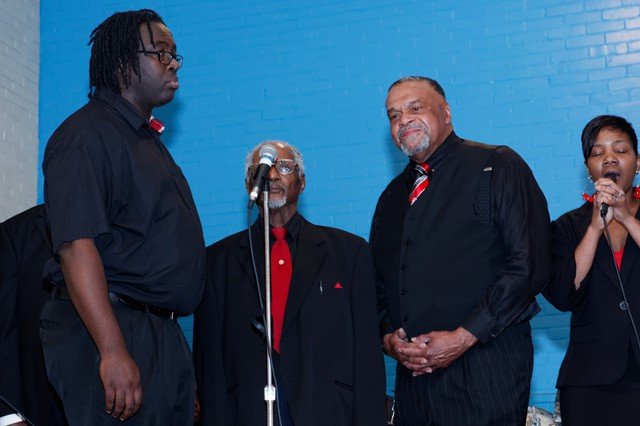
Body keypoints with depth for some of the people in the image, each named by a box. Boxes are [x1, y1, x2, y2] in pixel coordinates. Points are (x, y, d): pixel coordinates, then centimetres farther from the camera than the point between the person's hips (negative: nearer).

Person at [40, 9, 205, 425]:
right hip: (107, 331, -9)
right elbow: (76, 246, -19)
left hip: (164, 336, 9)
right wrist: (113, 351, -27)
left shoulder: (148, 140, 21)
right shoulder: (87, 134, -8)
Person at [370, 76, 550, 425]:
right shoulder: (392, 196, 17)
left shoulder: (496, 166, -1)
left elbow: (528, 263, -11)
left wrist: (462, 338, -15)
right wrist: (389, 338, -1)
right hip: (413, 375, 5)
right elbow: (380, 282, 21)